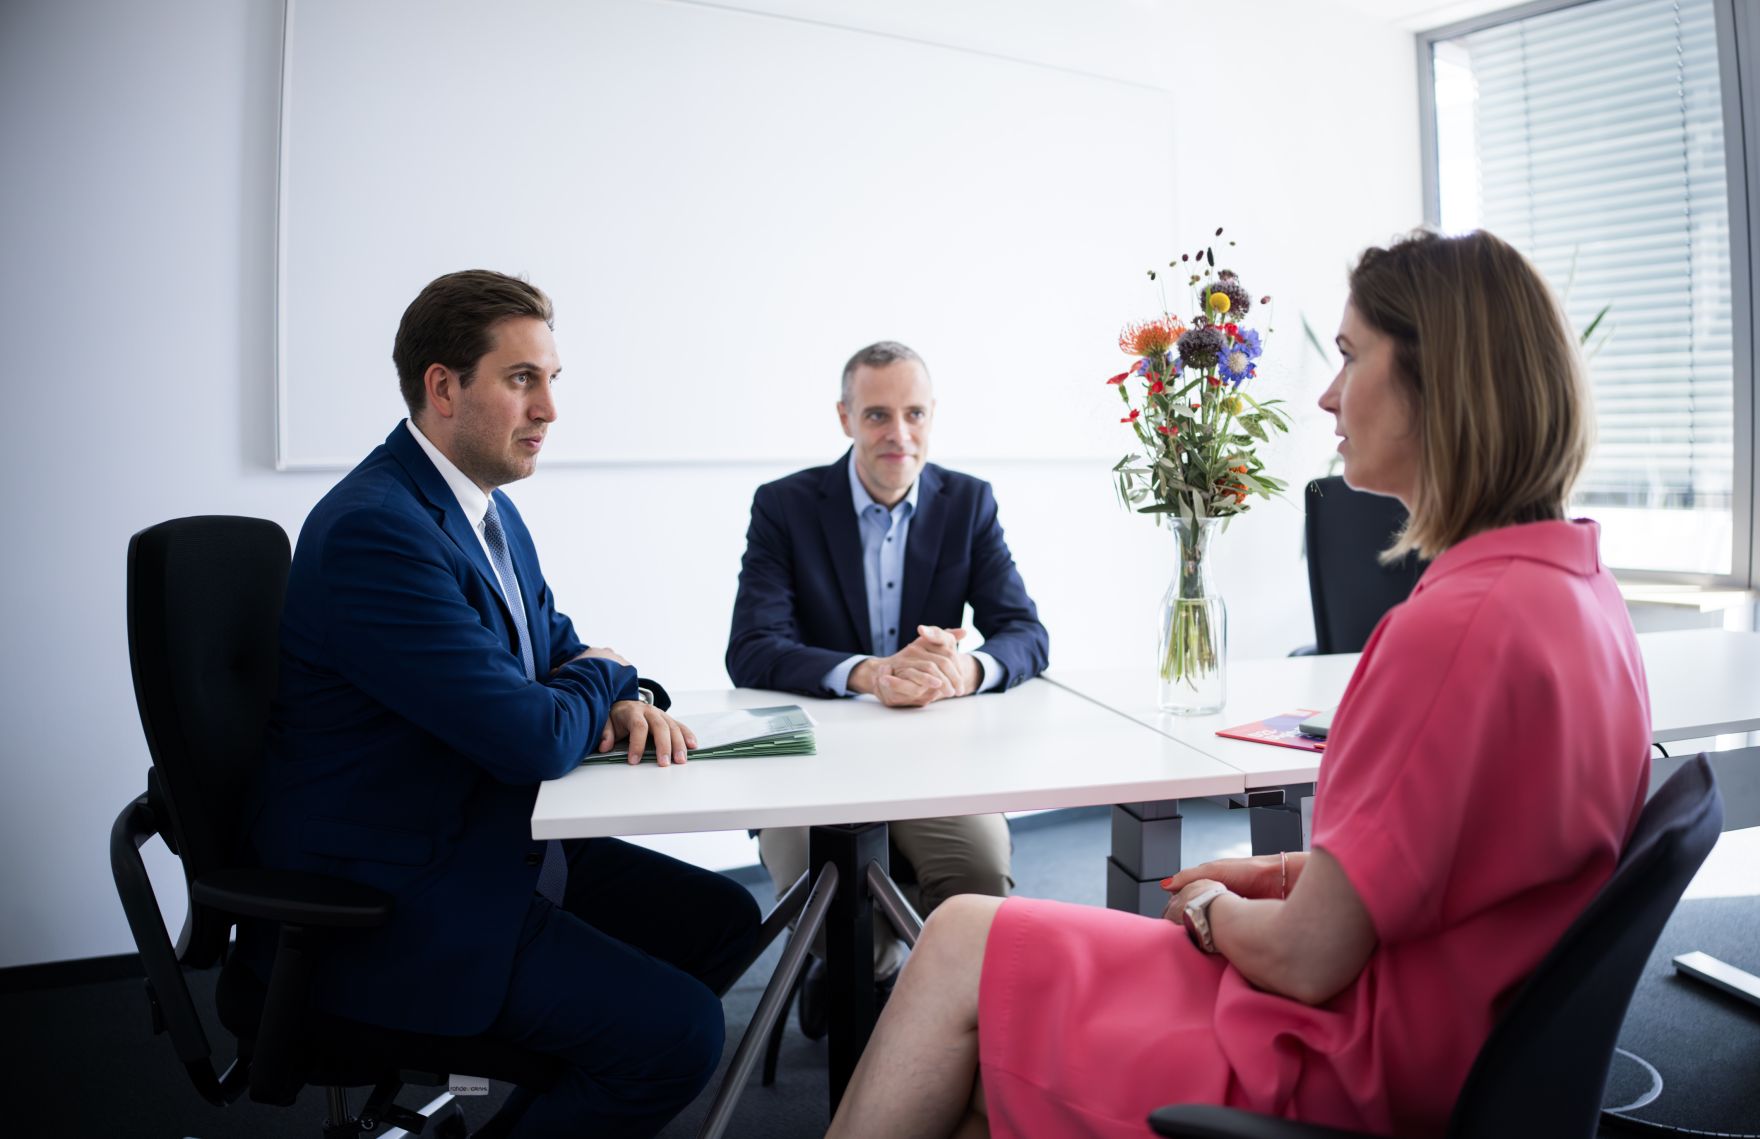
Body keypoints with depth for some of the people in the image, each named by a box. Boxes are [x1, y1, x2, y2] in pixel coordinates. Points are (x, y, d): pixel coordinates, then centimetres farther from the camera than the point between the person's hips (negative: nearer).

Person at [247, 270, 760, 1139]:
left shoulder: (484, 504, 8)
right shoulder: (374, 528, -24)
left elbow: (557, 642, 18)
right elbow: (536, 739, -28)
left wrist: (629, 704, -5)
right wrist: (606, 681, -5)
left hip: (484, 845, 10)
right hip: (381, 905, -10)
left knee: (723, 918, 10)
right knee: (677, 1031, -19)